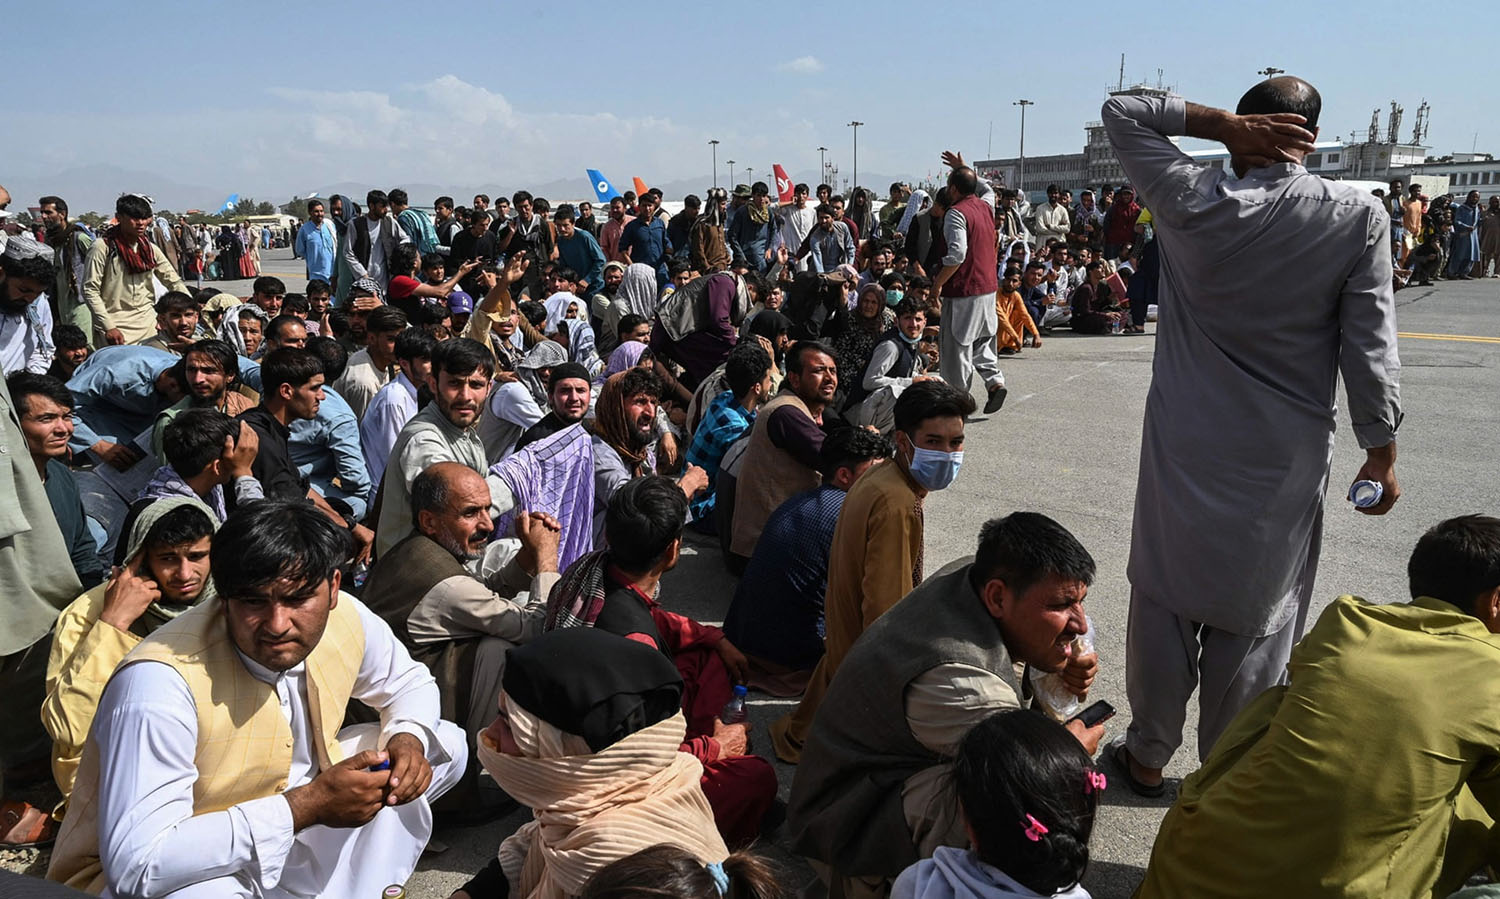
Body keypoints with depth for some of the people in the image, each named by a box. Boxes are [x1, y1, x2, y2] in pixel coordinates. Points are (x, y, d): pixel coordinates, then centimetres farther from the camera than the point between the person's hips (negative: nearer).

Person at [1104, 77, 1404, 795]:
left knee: (1165, 600, 14)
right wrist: (1382, 453, 3)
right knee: (1254, 619, 11)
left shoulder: (1191, 201, -10)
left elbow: (1121, 111, 3)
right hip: (1284, 459, 0)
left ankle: (1148, 754, 28)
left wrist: (1225, 123, -7)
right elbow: (1370, 347, -7)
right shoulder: (1358, 217, -9)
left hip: (1184, 446, 0)